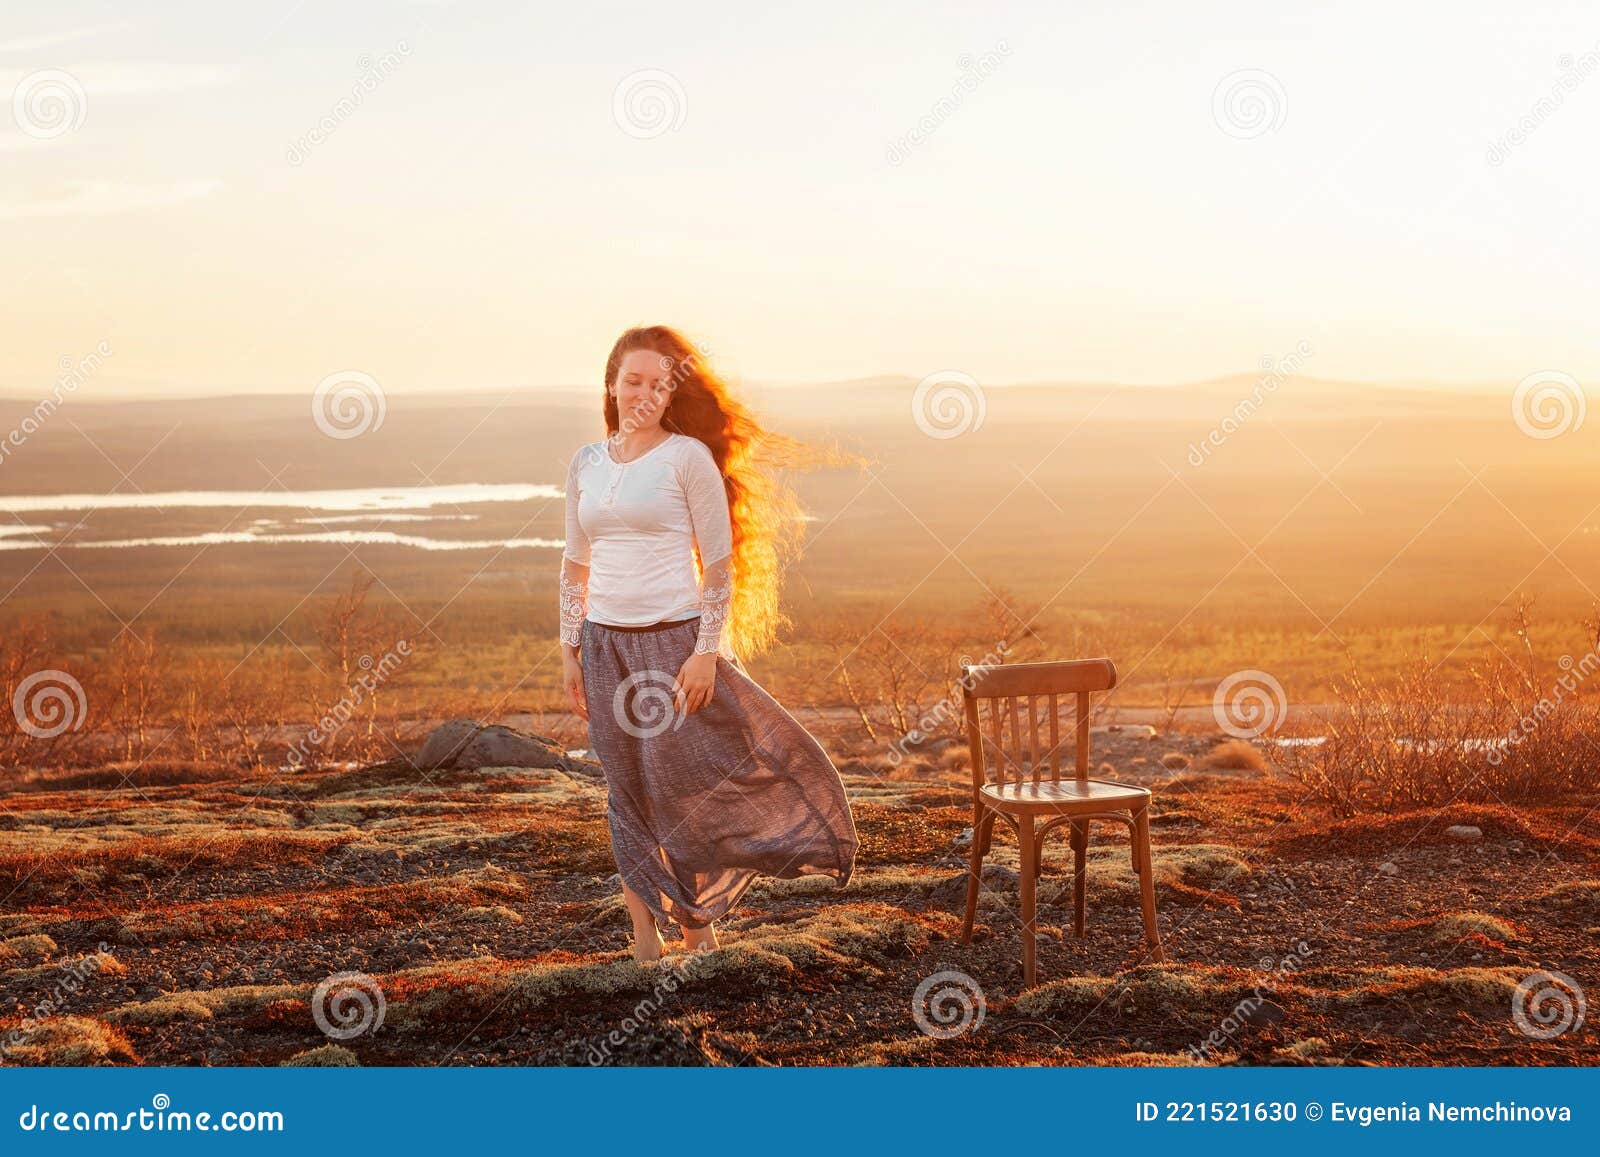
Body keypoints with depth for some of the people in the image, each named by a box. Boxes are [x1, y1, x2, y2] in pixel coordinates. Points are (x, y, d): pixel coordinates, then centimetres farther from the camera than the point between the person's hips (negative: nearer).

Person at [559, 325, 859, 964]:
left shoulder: (689, 457, -4)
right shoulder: (586, 462, 10)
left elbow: (719, 560, -6)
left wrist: (708, 649, -13)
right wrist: (568, 648, 11)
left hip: (675, 640, -4)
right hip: (606, 643, 4)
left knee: (679, 786, -4)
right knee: (627, 794, 6)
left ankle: (699, 928, 13)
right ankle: (645, 939, 14)